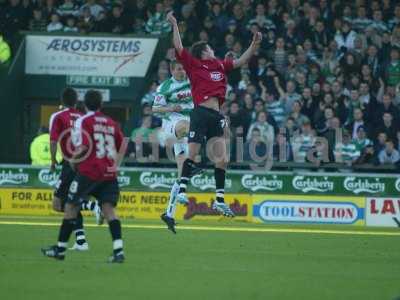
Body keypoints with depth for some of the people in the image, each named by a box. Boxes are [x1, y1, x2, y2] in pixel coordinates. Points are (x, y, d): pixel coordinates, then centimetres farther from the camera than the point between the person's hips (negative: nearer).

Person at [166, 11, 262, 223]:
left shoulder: (220, 65, 20)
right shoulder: (194, 65, 4)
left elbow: (241, 61, 27)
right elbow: (179, 48, -4)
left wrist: (255, 44, 20)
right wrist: (174, 25, -9)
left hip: (216, 115, 6)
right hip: (201, 112, -6)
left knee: (221, 159, 1)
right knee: (192, 154, -11)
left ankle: (219, 199, 4)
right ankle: (182, 188, -2)